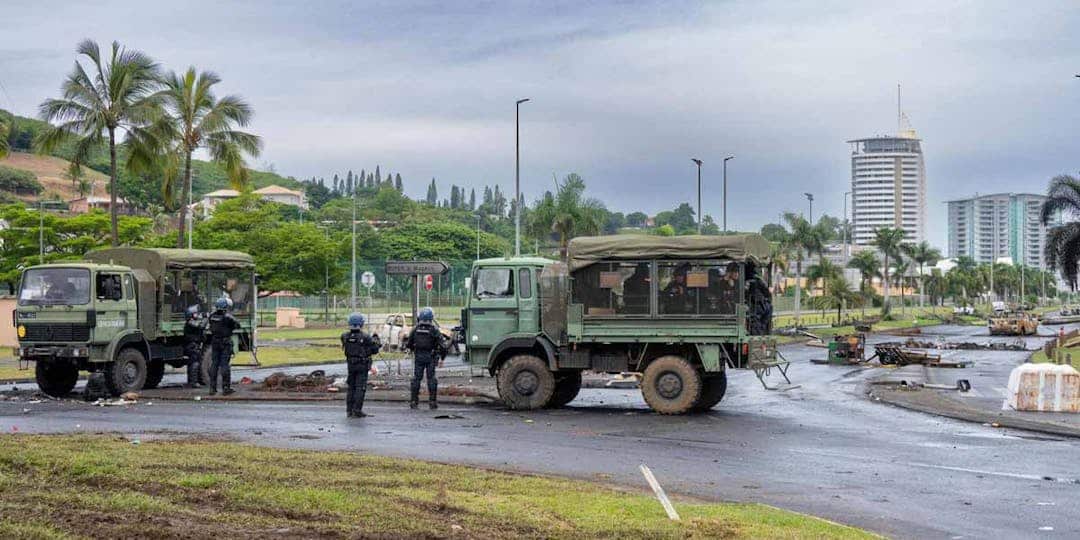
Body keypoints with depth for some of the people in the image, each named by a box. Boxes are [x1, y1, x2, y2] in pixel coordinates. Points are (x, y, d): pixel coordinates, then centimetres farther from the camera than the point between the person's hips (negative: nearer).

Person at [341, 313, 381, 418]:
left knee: (351, 387, 15)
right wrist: (376, 340, 10)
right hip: (362, 366, -5)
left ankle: (349, 410, 17)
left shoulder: (345, 337, -4)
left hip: (350, 365, 5)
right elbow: (375, 350, -9)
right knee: (360, 388, 0)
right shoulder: (365, 337, -17)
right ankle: (357, 411, -3)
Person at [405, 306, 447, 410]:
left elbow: (408, 344, 7)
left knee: (416, 378, 8)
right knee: (431, 379, 4)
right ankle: (432, 402, 3)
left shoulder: (415, 330, -1)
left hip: (418, 357, 2)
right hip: (431, 358, -2)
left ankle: (413, 402, 7)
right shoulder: (434, 330, -10)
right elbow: (443, 345, -12)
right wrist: (442, 358, 0)